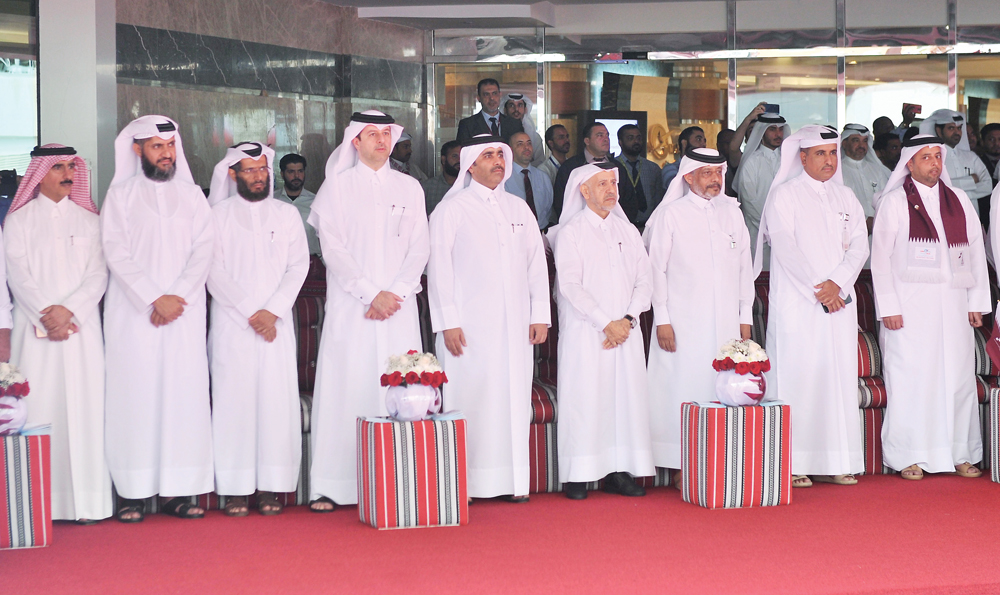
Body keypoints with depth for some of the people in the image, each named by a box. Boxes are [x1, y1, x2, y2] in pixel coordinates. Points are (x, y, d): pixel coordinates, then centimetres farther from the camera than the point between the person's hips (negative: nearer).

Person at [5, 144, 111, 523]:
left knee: (83, 405, -4)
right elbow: (18, 275, 1)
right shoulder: (19, 219, 9)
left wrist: (68, 310, -10)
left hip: (81, 326, 1)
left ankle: (86, 500, -3)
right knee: (38, 406, -6)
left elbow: (98, 273, 4)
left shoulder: (88, 219, 13)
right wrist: (46, 316, -10)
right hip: (35, 329, -1)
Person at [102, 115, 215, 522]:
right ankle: (133, 491, -3)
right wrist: (154, 298, -11)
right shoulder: (120, 194, 6)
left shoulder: (192, 195, 13)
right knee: (135, 393, -5)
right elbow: (117, 252, -3)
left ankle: (178, 490, -1)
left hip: (184, 309, 2)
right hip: (133, 311, -2)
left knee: (185, 393, -3)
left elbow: (203, 249, 4)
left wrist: (178, 296, -9)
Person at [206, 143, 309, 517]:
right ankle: (235, 489, -1)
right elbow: (214, 272, -1)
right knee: (234, 400, -5)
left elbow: (298, 265, 4)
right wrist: (250, 311, -9)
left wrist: (273, 310, -8)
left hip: (277, 322, 2)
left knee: (277, 399, -3)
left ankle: (270, 487, 1)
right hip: (231, 323, -2)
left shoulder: (287, 214, 12)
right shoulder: (218, 215, 6)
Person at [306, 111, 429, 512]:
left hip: (399, 308, 2)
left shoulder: (409, 188, 14)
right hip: (350, 308, -2)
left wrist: (396, 293, -7)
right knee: (345, 390, -6)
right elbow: (333, 248, -2)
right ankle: (332, 487, -4)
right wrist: (371, 294, -9)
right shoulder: (338, 186, 6)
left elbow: (419, 248, 8)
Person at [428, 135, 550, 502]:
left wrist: (540, 315, 7)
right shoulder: (452, 209, 3)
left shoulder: (519, 208, 16)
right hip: (469, 325, -4)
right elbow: (439, 267, -1)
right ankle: (463, 483, 0)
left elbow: (537, 263, 16)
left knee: (515, 397, 3)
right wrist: (448, 322, -8)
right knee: (469, 398, -5)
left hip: (515, 326, 4)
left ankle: (513, 480, 9)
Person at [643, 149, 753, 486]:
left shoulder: (732, 212, 12)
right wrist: (662, 319, -6)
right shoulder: (671, 215, 1)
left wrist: (745, 316, 10)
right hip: (683, 322, -3)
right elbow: (656, 269, 0)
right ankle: (683, 468, 0)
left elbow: (744, 266, 14)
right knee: (684, 387, -5)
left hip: (726, 321, 4)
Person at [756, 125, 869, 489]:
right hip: (797, 304, -5)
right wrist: (817, 288, -14)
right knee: (795, 375, -6)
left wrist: (837, 283, -10)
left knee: (839, 375, 3)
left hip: (839, 302, 5)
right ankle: (793, 464, -3)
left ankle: (835, 462, 8)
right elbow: (785, 247, -9)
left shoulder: (846, 197, 15)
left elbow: (859, 245, 6)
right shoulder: (784, 195, 0)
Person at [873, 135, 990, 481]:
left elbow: (976, 251, 14)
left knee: (959, 377, 3)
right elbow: (881, 256, -2)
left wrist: (977, 302, 7)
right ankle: (910, 458, 3)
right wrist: (888, 307, -9)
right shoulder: (894, 202, 2)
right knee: (910, 380, -4)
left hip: (953, 305, 4)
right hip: (909, 306, -4)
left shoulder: (959, 201, 14)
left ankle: (960, 454, 12)